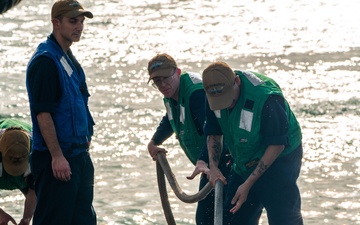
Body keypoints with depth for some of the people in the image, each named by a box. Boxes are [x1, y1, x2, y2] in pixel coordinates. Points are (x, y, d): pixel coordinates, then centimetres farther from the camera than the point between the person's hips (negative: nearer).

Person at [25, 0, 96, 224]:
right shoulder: (45, 60, -15)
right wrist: (57, 156, -22)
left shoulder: (69, 59, 15)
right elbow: (43, 113, -20)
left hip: (79, 154, 10)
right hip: (58, 159, -10)